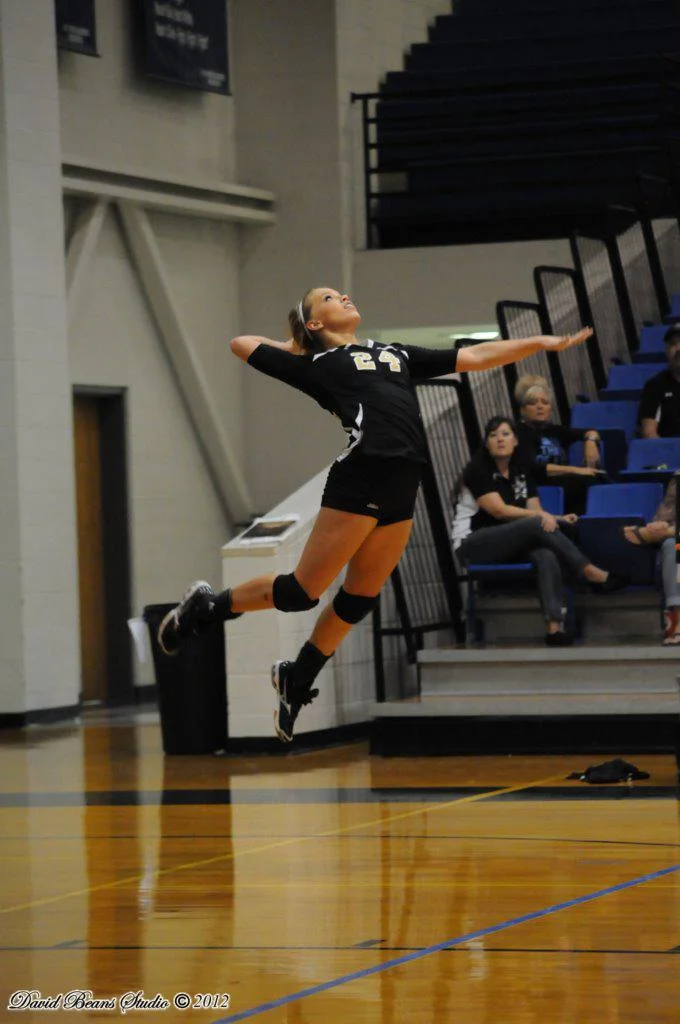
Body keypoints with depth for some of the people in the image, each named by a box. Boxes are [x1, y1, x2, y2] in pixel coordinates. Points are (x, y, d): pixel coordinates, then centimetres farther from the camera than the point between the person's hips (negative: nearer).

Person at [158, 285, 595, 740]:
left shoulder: (398, 354, 24)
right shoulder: (317, 364, 9)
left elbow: (474, 357, 23)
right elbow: (242, 343, 13)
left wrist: (544, 342, 20)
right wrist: (296, 345, 24)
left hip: (402, 490, 6)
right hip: (357, 482, -6)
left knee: (360, 599, 10)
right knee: (301, 591, -4)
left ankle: (297, 681, 26)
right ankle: (206, 607, 16)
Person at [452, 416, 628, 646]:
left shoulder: (521, 471, 15)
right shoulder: (478, 469, -5)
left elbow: (535, 510, 7)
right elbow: (499, 510, -16)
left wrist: (556, 519, -15)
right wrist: (540, 516, -22)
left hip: (512, 545, 6)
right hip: (472, 545, -6)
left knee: (546, 556, -29)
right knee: (536, 525, -30)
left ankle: (555, 626, -45)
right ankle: (592, 574, -27)